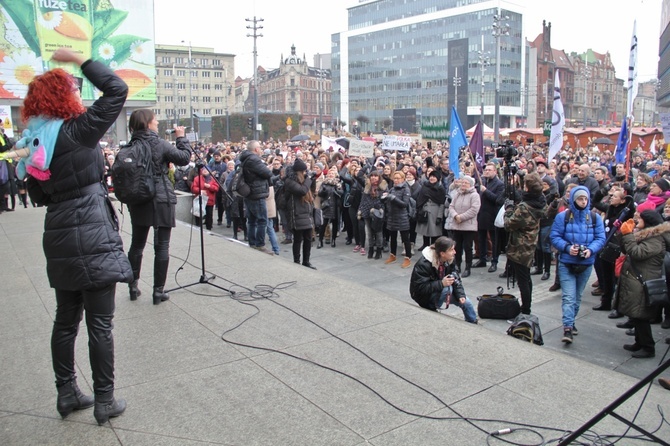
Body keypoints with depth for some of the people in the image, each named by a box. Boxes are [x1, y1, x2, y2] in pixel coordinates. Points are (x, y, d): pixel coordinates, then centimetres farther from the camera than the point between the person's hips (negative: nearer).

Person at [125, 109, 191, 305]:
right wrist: (181, 138, 7)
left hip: (138, 202, 5)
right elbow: (184, 158, -5)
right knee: (162, 246, 3)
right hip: (161, 201, -5)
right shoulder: (159, 144, -11)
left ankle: (133, 286, 24)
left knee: (137, 244, 16)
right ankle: (158, 291, 6)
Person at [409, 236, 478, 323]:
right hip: (424, 295, -7)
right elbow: (420, 288, -31)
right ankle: (432, 311, -14)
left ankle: (473, 324, 24)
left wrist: (461, 295, -21)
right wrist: (441, 283, -38)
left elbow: (456, 279, -4)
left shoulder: (449, 260, -9)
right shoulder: (423, 264, -31)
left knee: (466, 302, -1)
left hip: (440, 290, 7)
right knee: (447, 289, -32)